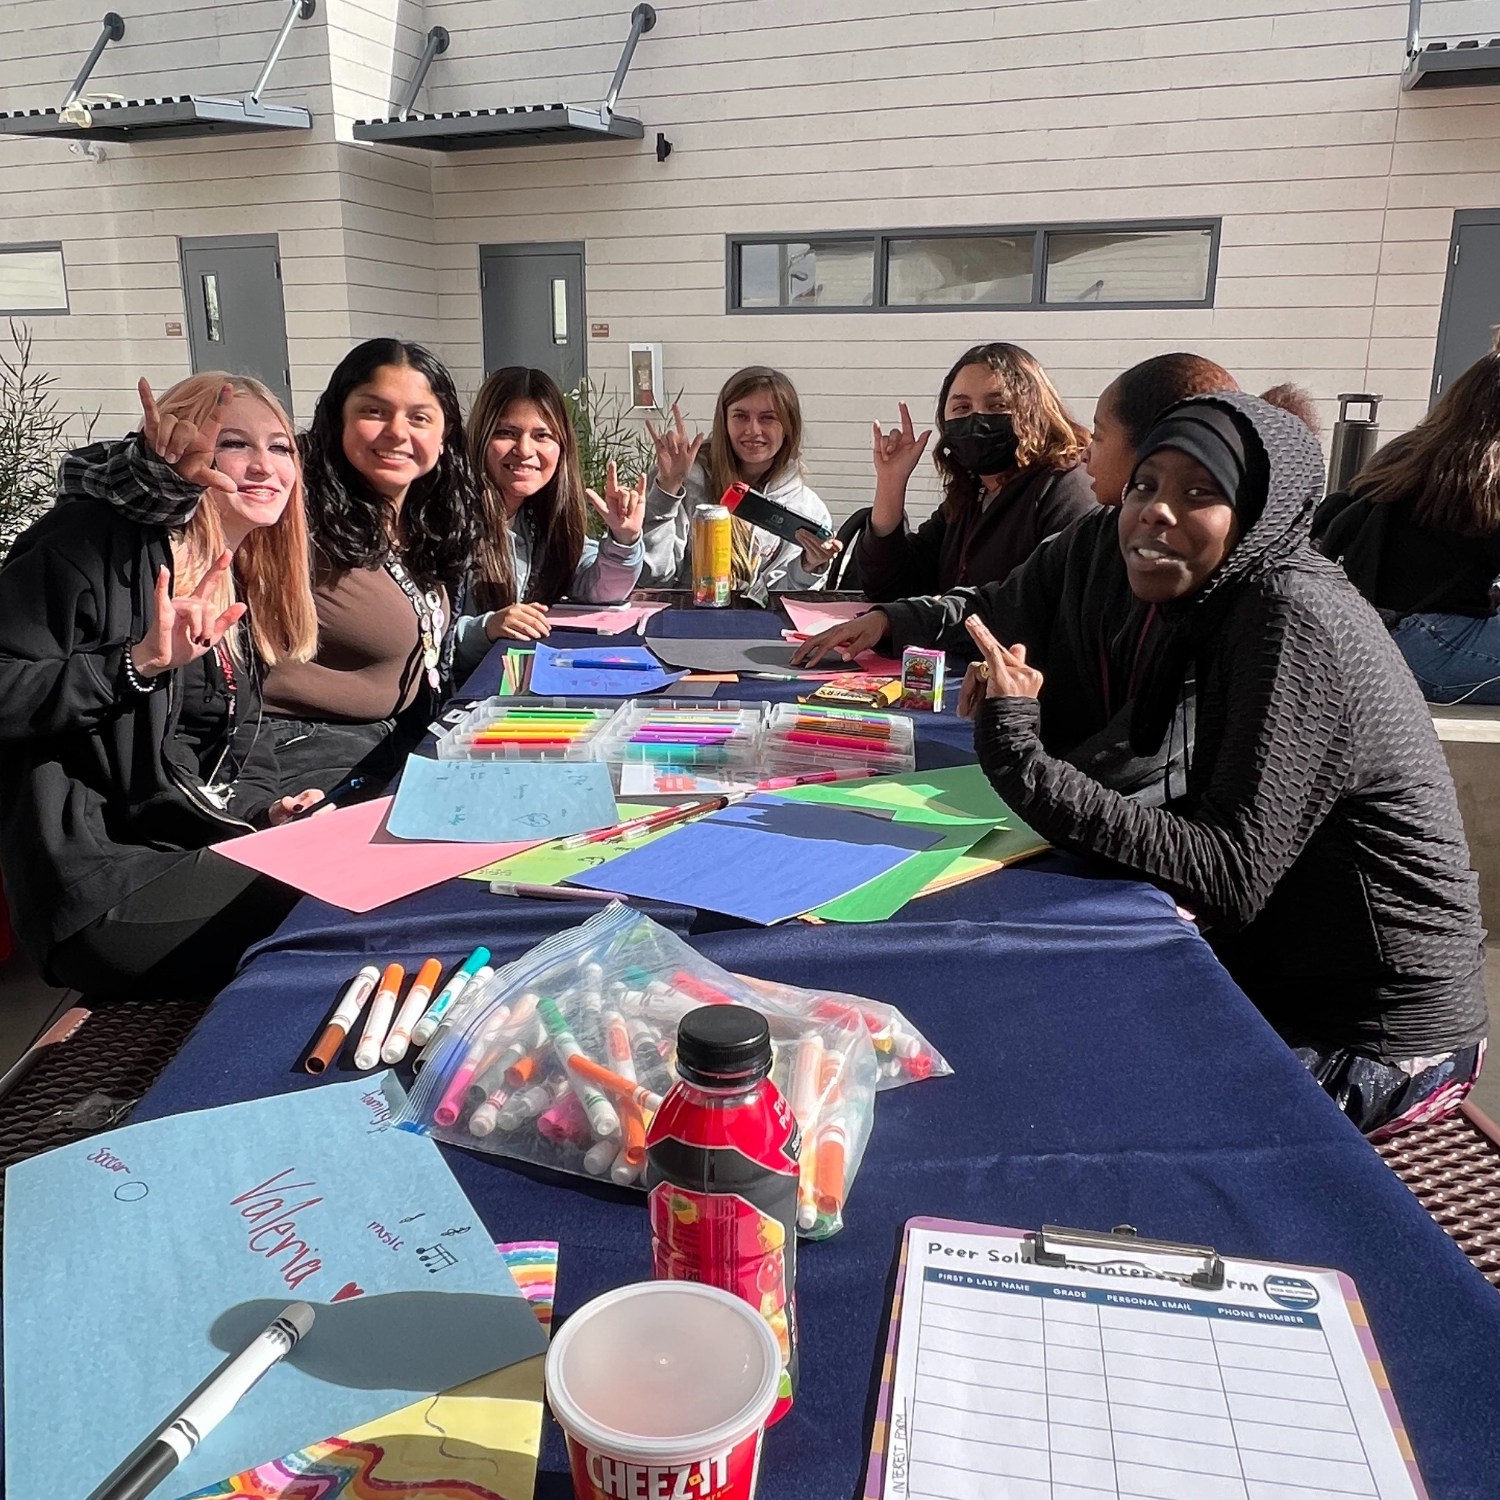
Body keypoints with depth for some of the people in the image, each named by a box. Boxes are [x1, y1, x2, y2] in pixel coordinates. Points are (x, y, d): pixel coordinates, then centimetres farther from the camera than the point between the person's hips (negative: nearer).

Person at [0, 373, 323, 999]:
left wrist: (265, 805, 1)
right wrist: (138, 664, -24)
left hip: (214, 847, 8)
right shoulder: (97, 540, -8)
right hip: (107, 883, -8)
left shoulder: (238, 583, 17)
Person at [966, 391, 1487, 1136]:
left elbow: (1230, 876, -28)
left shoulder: (1294, 618, -23)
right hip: (1288, 985, 8)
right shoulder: (1233, 607, 4)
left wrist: (1020, 760, -32)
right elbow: (1212, 819, 3)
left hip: (1374, 1043, -8)